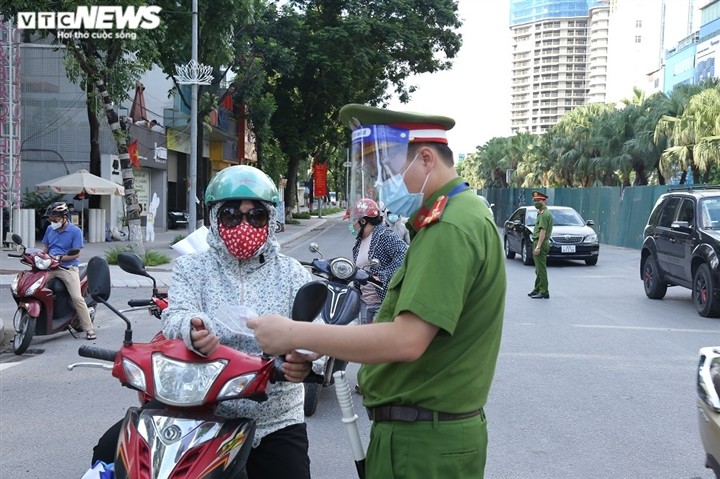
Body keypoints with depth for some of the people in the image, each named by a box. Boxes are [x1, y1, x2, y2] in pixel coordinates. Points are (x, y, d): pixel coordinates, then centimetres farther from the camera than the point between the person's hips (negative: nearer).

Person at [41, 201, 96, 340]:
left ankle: (89, 329, -6)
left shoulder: (75, 231, -5)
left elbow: (76, 254, -8)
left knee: (77, 298, -13)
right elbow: (45, 246, 21)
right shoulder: (50, 229, 12)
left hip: (68, 268, -5)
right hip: (50, 267, 5)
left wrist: (59, 258, -18)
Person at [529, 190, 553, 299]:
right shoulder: (541, 213, 20)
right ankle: (537, 290, 22)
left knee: (541, 269, -10)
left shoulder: (544, 214, -14)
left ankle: (544, 292, -9)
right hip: (539, 242, 11)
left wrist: (538, 246, -25)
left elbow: (543, 231, -21)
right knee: (539, 269, 15)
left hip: (540, 243, -11)